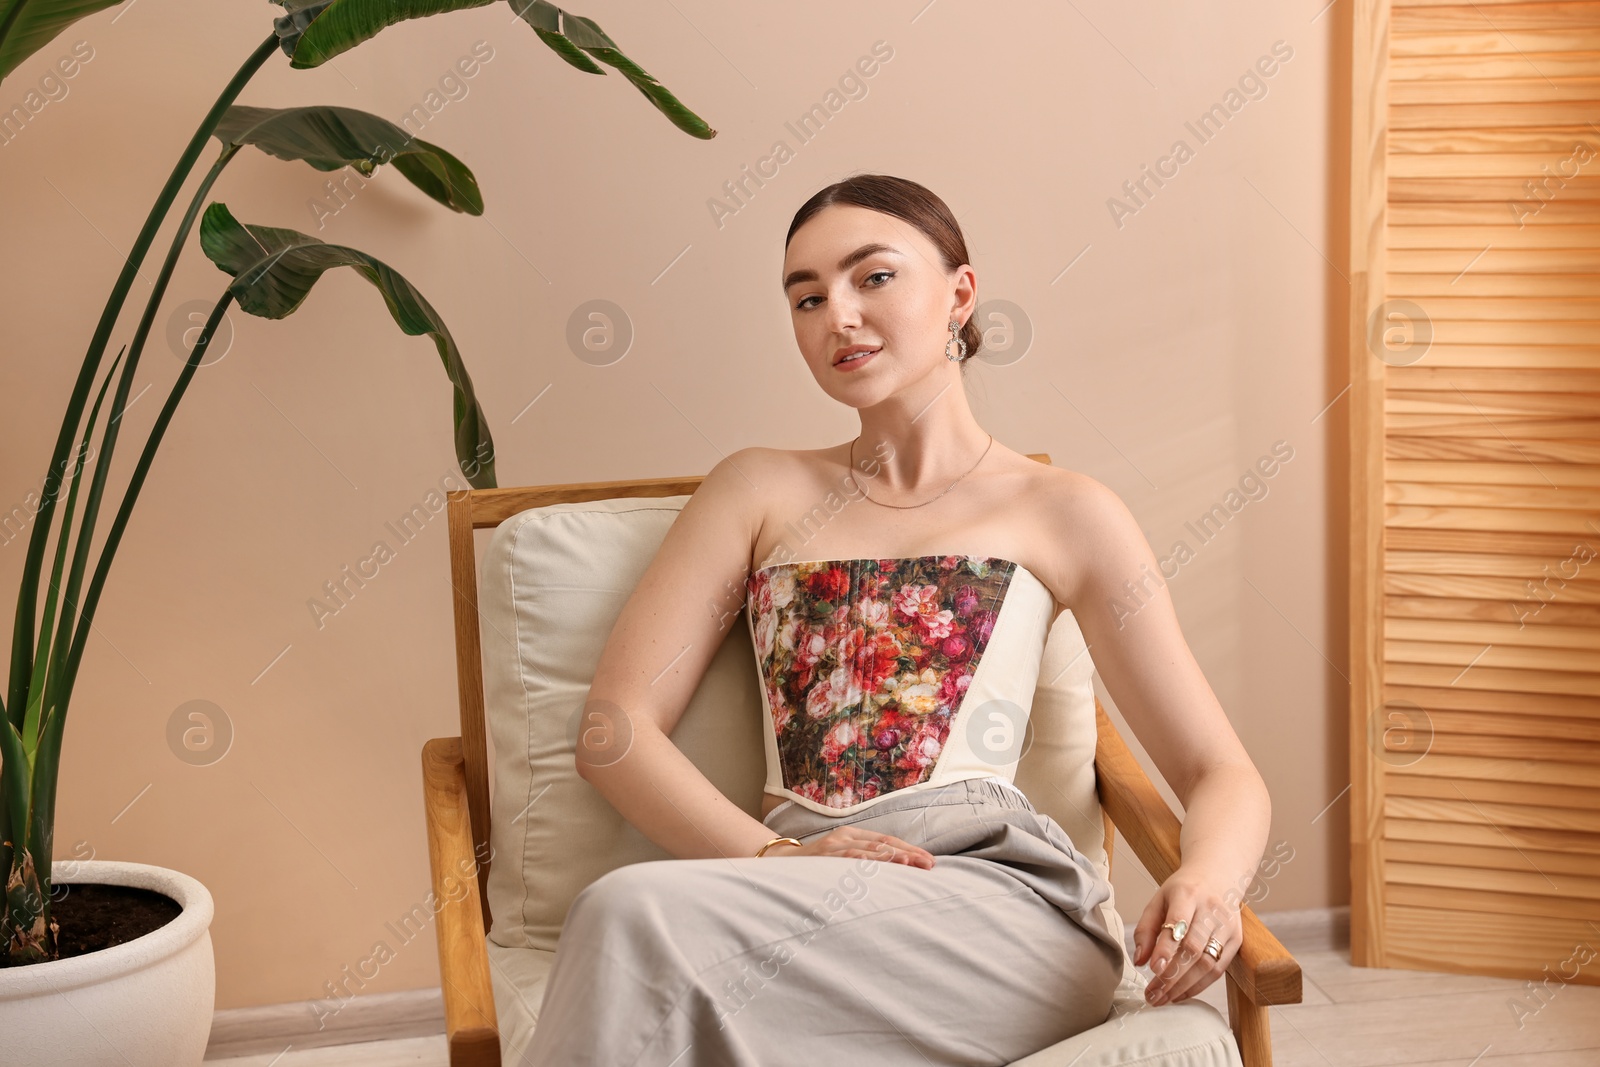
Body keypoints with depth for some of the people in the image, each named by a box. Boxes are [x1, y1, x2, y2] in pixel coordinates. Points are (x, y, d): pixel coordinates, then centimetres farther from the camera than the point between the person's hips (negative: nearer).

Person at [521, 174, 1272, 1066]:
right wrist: (773, 856, -9)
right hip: (805, 898, 2)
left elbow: (1223, 776, 11)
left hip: (997, 888, -2)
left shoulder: (1061, 512, 14)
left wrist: (1207, 882, -13)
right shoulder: (761, 490, 20)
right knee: (631, 913, -35)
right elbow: (617, 725, 9)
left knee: (642, 917, -31)